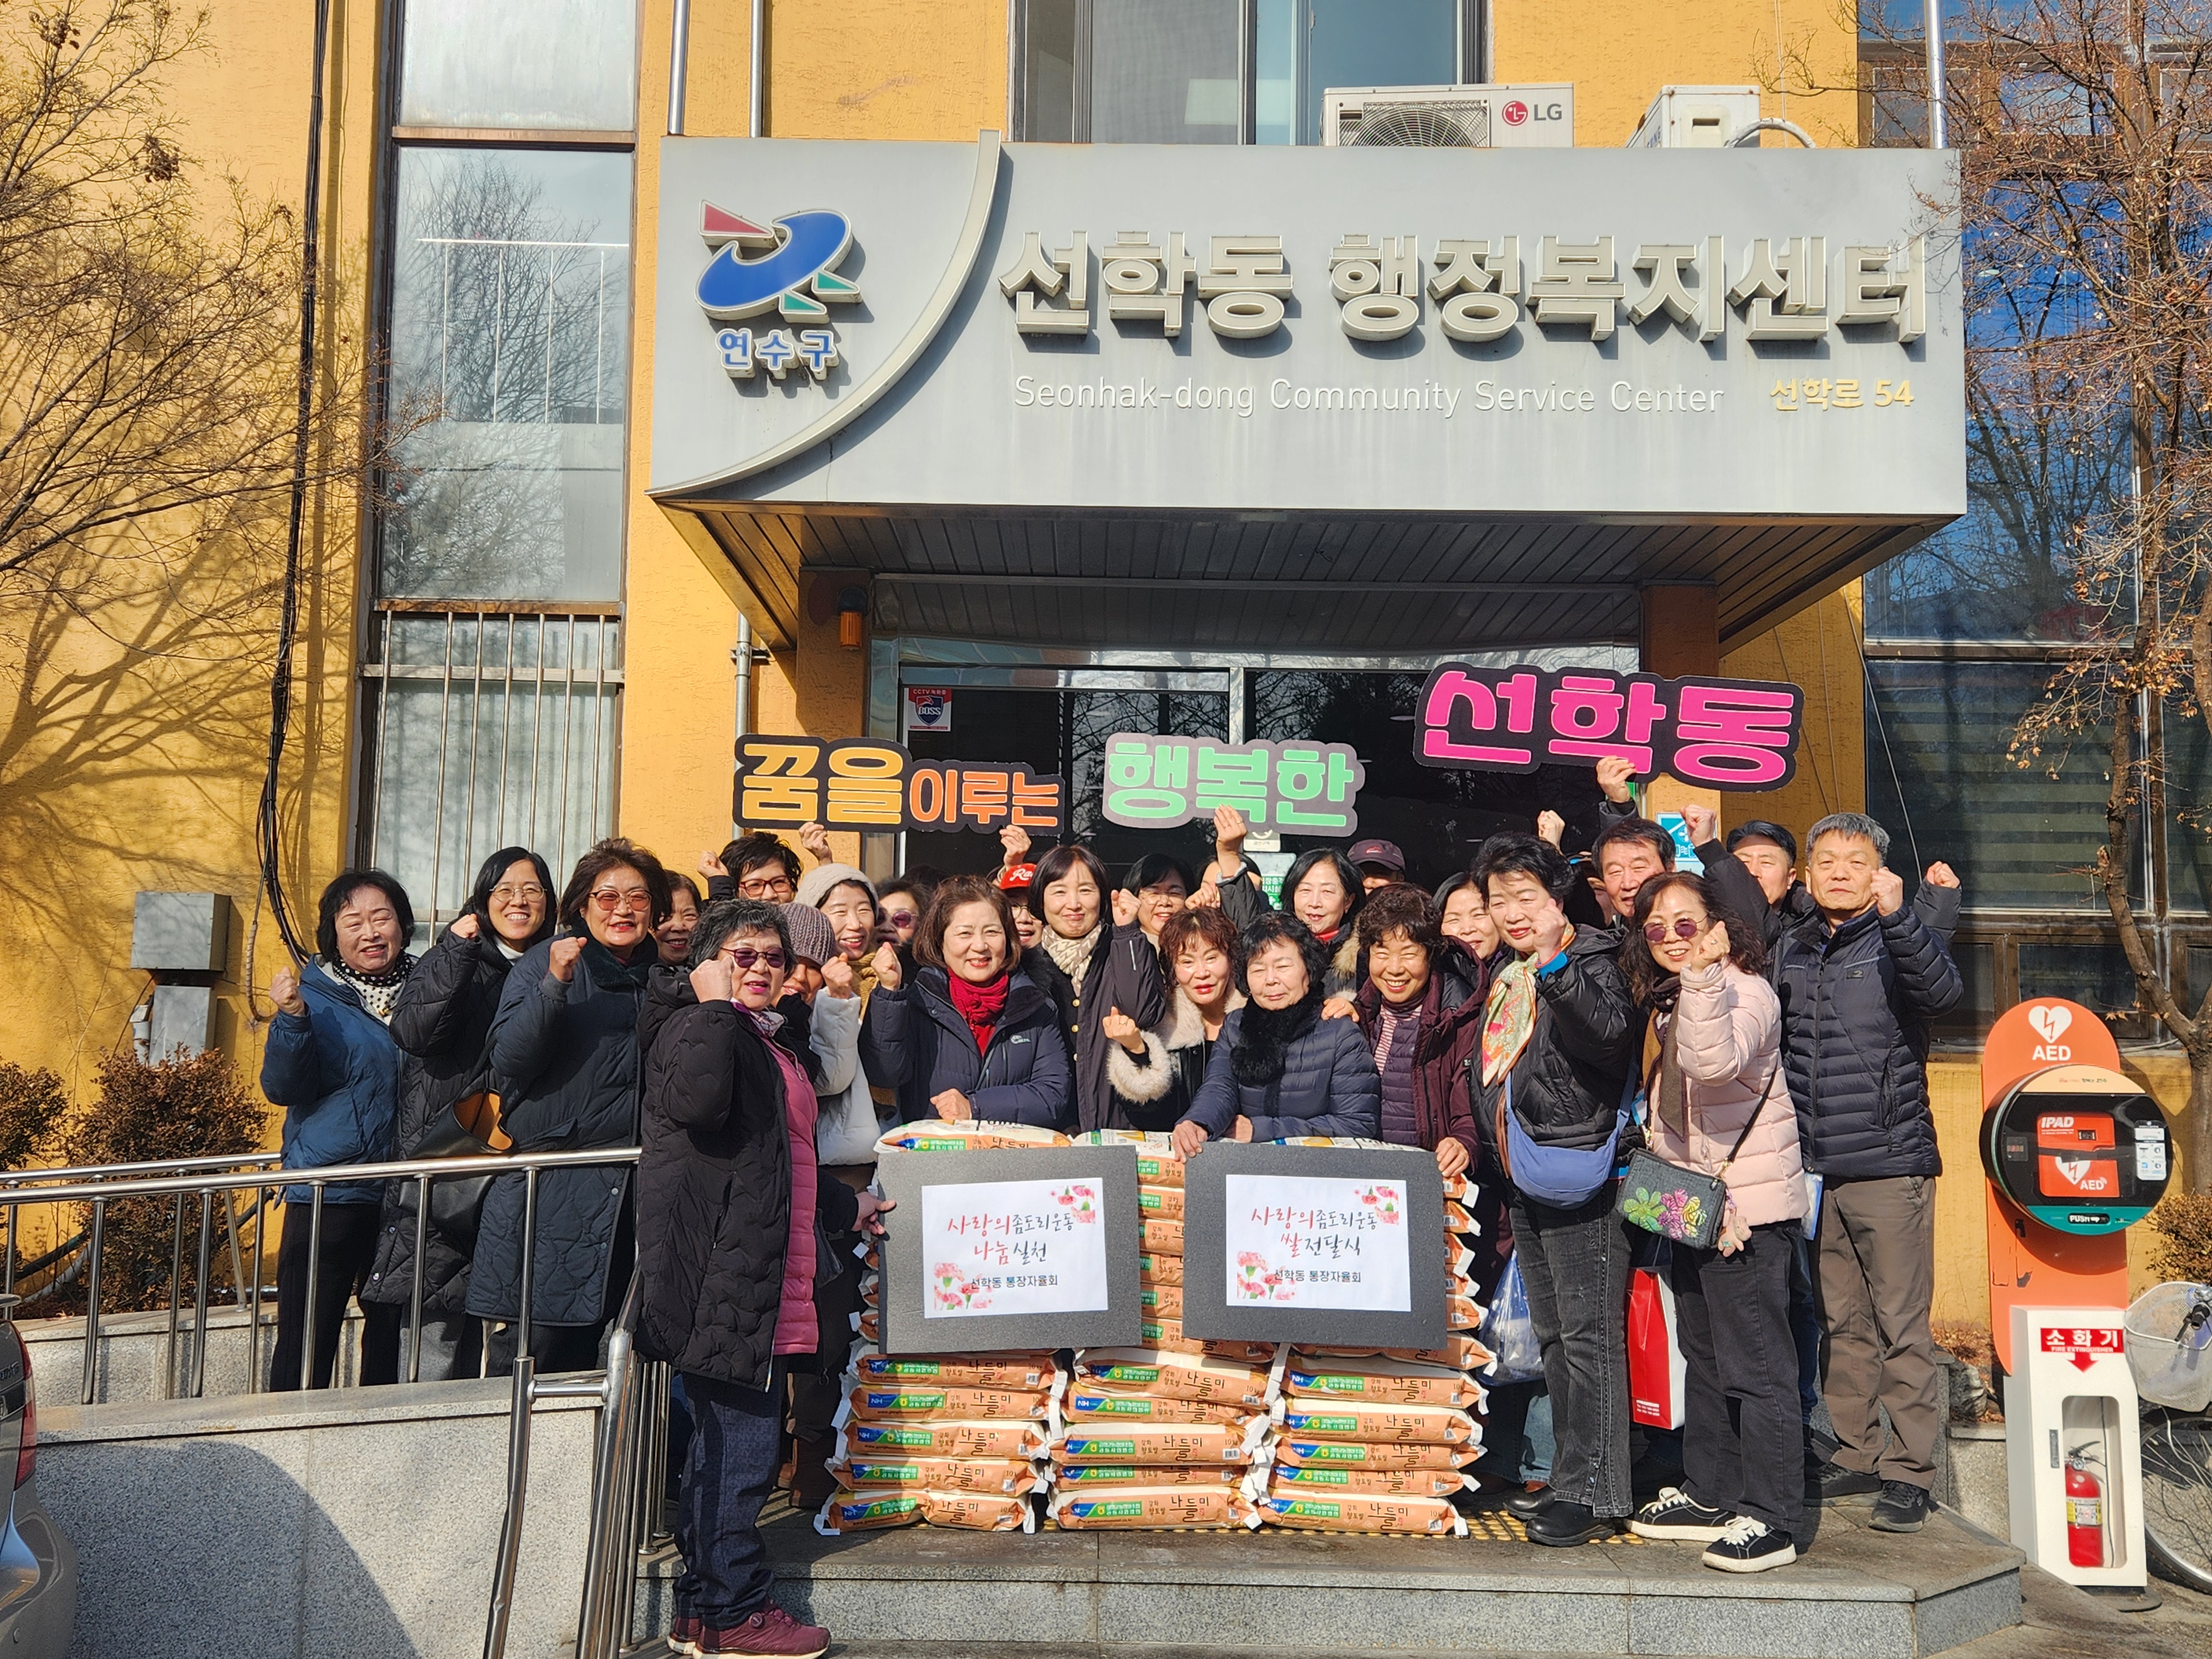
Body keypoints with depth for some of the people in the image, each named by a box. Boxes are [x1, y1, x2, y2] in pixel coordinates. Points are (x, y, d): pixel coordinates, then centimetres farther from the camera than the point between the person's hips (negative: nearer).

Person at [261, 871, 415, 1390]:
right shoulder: (317, 996, -3)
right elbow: (281, 1088, -11)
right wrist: (292, 1019, -26)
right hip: (330, 1193, -4)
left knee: (393, 1337, 12)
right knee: (306, 1344, -2)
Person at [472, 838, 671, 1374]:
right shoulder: (545, 960, 1)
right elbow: (509, 1060, -11)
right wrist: (554, 984, -22)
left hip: (630, 1191, 4)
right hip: (552, 1186, -4)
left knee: (580, 1352, 7)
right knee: (531, 1342, -7)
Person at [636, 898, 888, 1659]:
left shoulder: (768, 1045, 24)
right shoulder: (691, 1027, -4)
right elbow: (695, 1100, -28)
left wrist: (845, 1205, 41)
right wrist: (715, 1003, -17)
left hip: (766, 1284, 10)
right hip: (717, 1275, -10)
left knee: (730, 1444, 13)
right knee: (741, 1444, -7)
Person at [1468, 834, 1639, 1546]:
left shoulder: (1590, 960, -9)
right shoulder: (1504, 978, 17)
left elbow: (1610, 1034, -30)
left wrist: (1554, 963, -37)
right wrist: (1495, 1165, 24)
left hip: (1578, 1176, -9)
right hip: (1524, 1179, 9)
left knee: (1589, 1334, -6)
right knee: (1554, 1335, 14)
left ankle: (1594, 1493, -2)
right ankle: (1571, 1478, 23)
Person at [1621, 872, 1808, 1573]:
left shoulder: (1746, 991, -15)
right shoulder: (1667, 1000, 13)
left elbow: (1717, 1062, -36)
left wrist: (1705, 977, -39)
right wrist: (1665, 1169, 14)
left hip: (1749, 1205, -10)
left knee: (1755, 1364, -6)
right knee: (1705, 1357, 17)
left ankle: (1772, 1520, 1)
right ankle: (1710, 1495, 27)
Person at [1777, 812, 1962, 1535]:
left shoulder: (1898, 939, -3)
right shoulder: (1791, 951, 12)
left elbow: (1941, 991, -26)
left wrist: (1895, 914, -39)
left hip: (1889, 1163, -5)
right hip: (1815, 1170, 5)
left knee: (1902, 1324, -1)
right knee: (1843, 1323, 13)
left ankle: (1908, 1470, 9)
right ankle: (1856, 1456, 23)